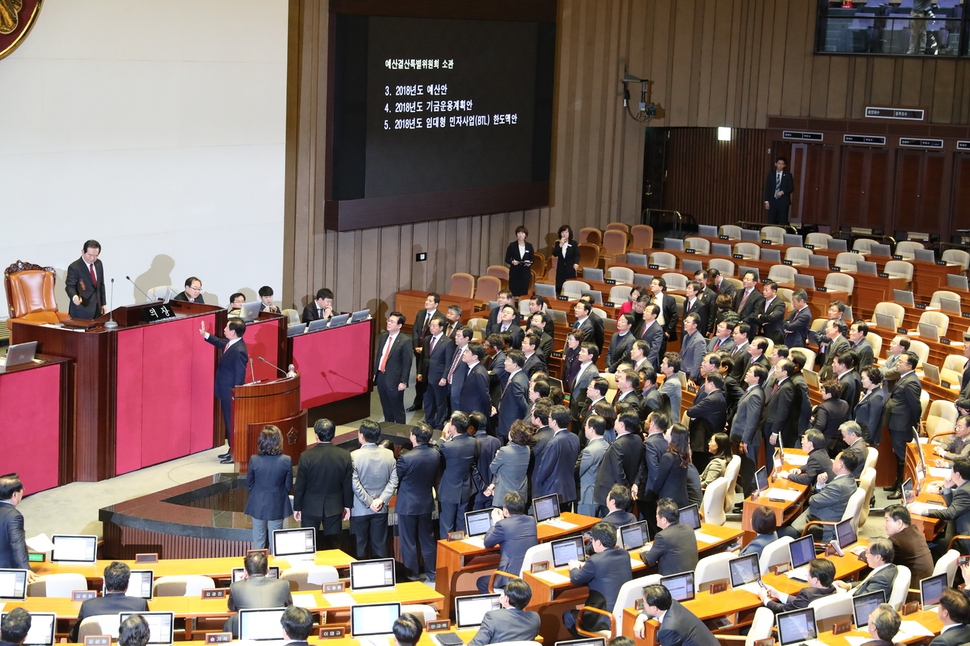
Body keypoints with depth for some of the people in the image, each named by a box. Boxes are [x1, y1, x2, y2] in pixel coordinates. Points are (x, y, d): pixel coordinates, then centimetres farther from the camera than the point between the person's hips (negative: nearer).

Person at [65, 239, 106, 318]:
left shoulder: (98, 264, 8)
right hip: (82, 309, -6)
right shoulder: (74, 267, -13)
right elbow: (70, 286, -17)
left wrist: (103, 303, 14)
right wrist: (74, 297, -38)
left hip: (97, 307, 6)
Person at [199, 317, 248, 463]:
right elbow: (221, 343, 25)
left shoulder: (239, 351, -27)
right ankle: (232, 450, 31)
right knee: (228, 421, 19)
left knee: (232, 422, 1)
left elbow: (240, 375, -24)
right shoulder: (230, 343, 1)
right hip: (226, 391, 10)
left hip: (231, 393, -10)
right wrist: (205, 335, 19)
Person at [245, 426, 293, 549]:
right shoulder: (286, 461, -18)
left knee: (258, 540, 15)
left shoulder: (254, 460, -17)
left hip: (258, 505, 0)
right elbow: (289, 486, -5)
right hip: (277, 506, 0)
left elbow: (249, 484, -4)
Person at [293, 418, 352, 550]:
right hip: (334, 508, 2)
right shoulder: (345, 455, -11)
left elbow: (300, 486, -9)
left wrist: (297, 507, 3)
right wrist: (347, 506, 10)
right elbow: (348, 485, -2)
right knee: (333, 544, 12)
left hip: (311, 508, -2)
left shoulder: (306, 456, -17)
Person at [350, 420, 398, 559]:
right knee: (380, 546, 11)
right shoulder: (389, 455, -2)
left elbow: (355, 484, -17)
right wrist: (381, 500, -7)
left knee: (360, 548, 6)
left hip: (360, 510, -3)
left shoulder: (354, 456, -14)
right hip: (381, 510, 3)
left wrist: (369, 502, -11)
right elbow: (393, 481, -4)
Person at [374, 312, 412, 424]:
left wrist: (403, 382, -15)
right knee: (386, 407, 19)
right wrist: (375, 373, 13)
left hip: (394, 380, -7)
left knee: (397, 409, 5)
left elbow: (407, 363, -14)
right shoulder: (383, 337, 7)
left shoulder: (405, 341, -14)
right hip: (381, 376, 7)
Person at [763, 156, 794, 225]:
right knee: (771, 222, 0)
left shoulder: (788, 175, 3)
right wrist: (766, 201, -3)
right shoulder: (771, 175, 6)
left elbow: (791, 188, 1)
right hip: (772, 201, 1)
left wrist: (783, 192, -16)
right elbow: (767, 188, 5)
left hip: (783, 202, -1)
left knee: (783, 223, -3)